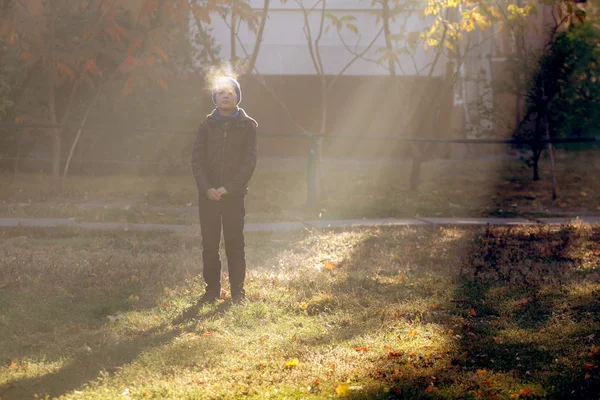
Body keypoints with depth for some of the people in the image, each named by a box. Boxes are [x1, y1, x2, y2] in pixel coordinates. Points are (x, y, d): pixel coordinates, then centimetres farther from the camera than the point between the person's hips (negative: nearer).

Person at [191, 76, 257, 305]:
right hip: (208, 194, 2)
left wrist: (229, 188, -13)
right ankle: (212, 289, 9)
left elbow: (249, 161, -4)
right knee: (209, 243, 3)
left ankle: (238, 290, 8)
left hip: (234, 194, -2)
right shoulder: (207, 125, 7)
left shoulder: (247, 126, 2)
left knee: (235, 242, 2)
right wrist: (206, 187, -12)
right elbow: (197, 159, 2)